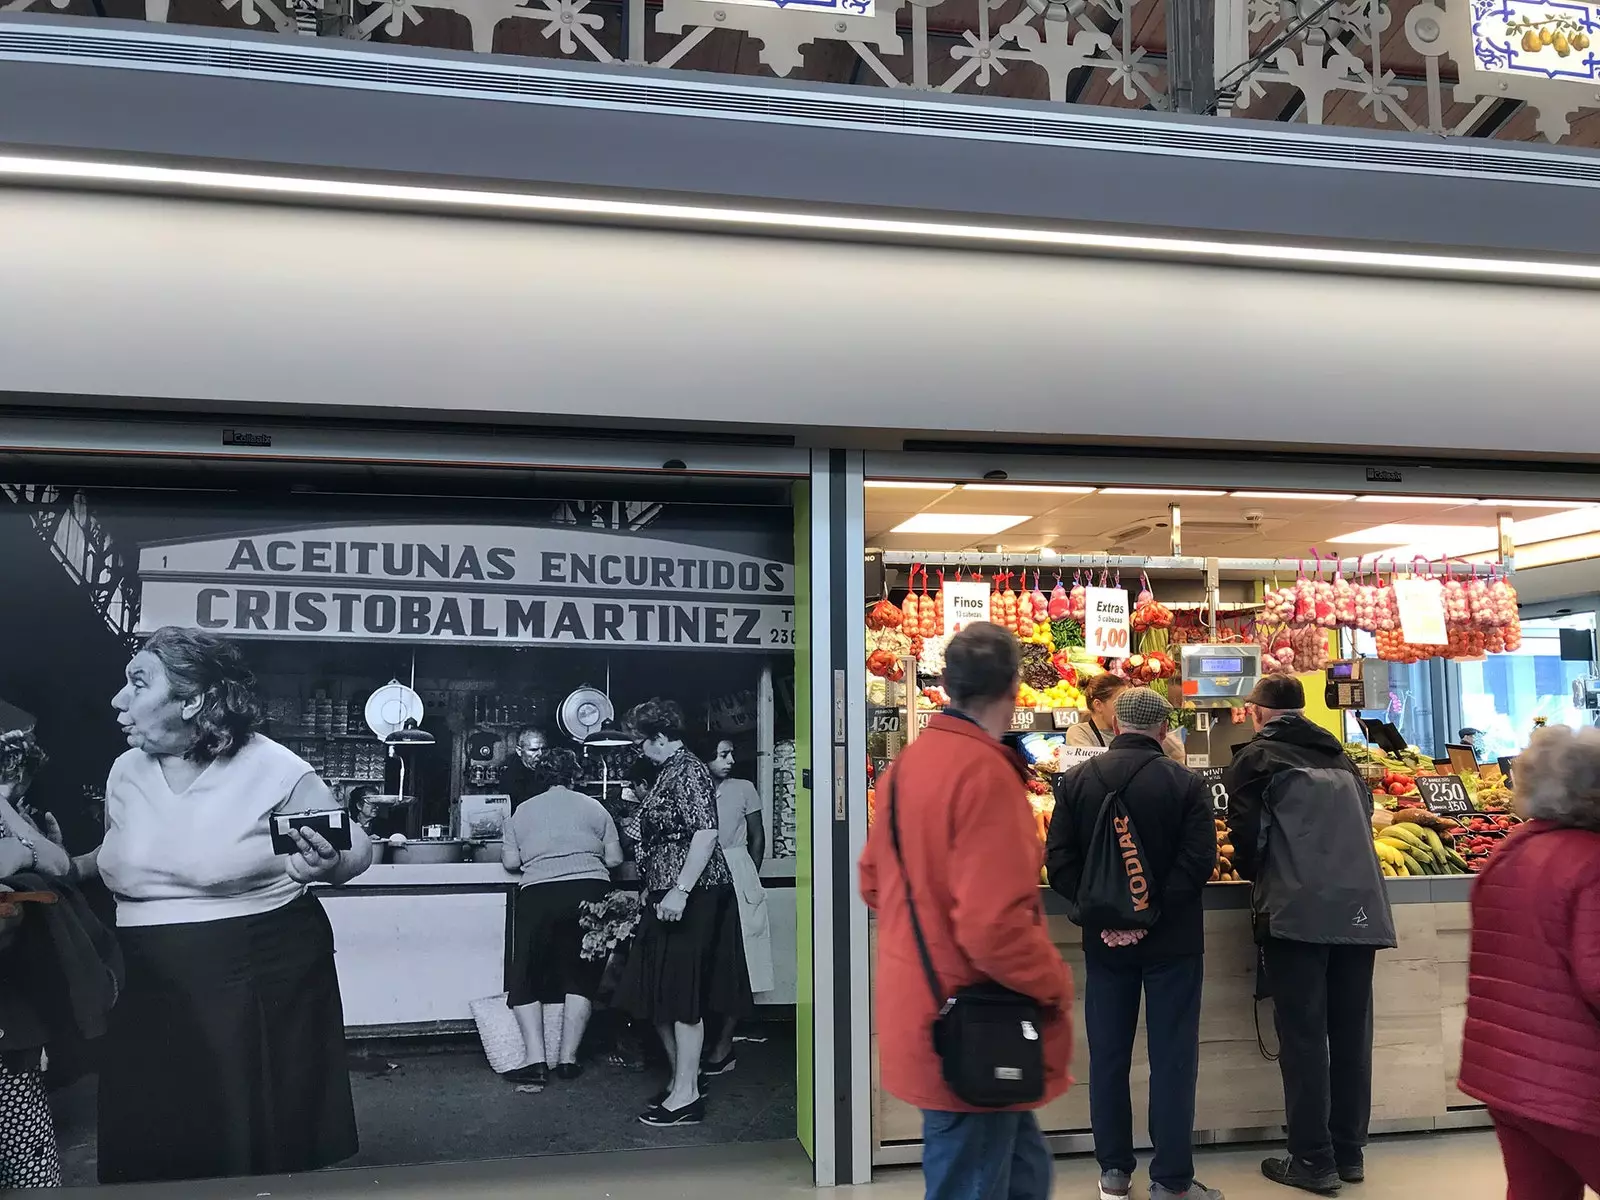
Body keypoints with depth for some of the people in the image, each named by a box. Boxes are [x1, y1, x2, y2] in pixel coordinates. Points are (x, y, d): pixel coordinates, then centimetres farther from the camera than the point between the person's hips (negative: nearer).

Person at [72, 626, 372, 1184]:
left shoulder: (274, 770, -11)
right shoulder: (126, 772, 5)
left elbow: (358, 847, -5)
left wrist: (323, 866, -26)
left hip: (262, 989, -4)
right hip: (152, 992, 5)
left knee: (266, 1150, 5)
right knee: (148, 1158, 9)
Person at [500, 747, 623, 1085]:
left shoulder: (523, 811, 12)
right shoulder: (593, 807, 11)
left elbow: (511, 862, 9)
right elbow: (614, 859, 9)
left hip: (538, 895, 0)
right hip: (590, 891, 1)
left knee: (527, 980, 10)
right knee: (581, 978, 12)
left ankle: (536, 1060, 0)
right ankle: (567, 1058, 8)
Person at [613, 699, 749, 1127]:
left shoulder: (688, 771, -14)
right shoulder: (669, 771, 16)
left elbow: (706, 833, -23)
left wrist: (680, 891, -28)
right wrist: (655, 890, 26)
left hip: (688, 897, -10)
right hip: (667, 895, 10)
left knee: (681, 994, -6)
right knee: (660, 992, 13)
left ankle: (686, 1095, 1)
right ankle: (681, 1079, 23)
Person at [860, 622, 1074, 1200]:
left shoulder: (908, 761, 6)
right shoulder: (984, 772, -22)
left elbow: (875, 881, 16)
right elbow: (995, 925, -27)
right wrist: (1056, 984, -11)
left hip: (926, 1014, 9)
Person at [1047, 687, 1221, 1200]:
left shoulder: (1077, 780, -1)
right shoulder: (1185, 782, -8)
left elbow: (1059, 859, -5)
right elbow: (1199, 860, -15)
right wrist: (1152, 912, -13)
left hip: (1105, 943, 3)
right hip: (1172, 942, -2)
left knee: (1108, 1057, 12)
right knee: (1172, 1058, 6)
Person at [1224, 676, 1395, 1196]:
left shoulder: (1257, 757, 1)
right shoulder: (1340, 758, 18)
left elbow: (1247, 835, -3)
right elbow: (1362, 824, 22)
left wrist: (1251, 871, 17)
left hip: (1298, 911, -5)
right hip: (1360, 908, 6)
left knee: (1303, 1036, -1)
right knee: (1351, 1033, 11)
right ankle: (1350, 1152, 18)